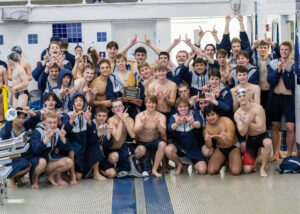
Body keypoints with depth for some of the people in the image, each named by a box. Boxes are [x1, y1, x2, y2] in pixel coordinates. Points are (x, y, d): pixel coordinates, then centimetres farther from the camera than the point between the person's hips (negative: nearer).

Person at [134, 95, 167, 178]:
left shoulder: (161, 116, -4)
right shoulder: (140, 115, -5)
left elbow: (163, 132, -19)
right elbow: (136, 131, -21)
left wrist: (158, 125, -41)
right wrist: (142, 123, -42)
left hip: (154, 142, 1)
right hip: (142, 143, -1)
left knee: (162, 144, -31)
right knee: (141, 150, -34)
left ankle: (154, 169, -19)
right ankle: (146, 169, -5)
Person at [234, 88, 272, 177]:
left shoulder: (257, 108, -16)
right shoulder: (237, 114, -6)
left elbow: (260, 128, -23)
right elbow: (242, 133, -15)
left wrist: (246, 121, -16)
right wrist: (246, 122, -31)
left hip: (262, 136, -2)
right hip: (251, 139, 2)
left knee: (268, 143, -42)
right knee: (247, 170, -10)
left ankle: (263, 168, -18)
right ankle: (256, 160, 27)